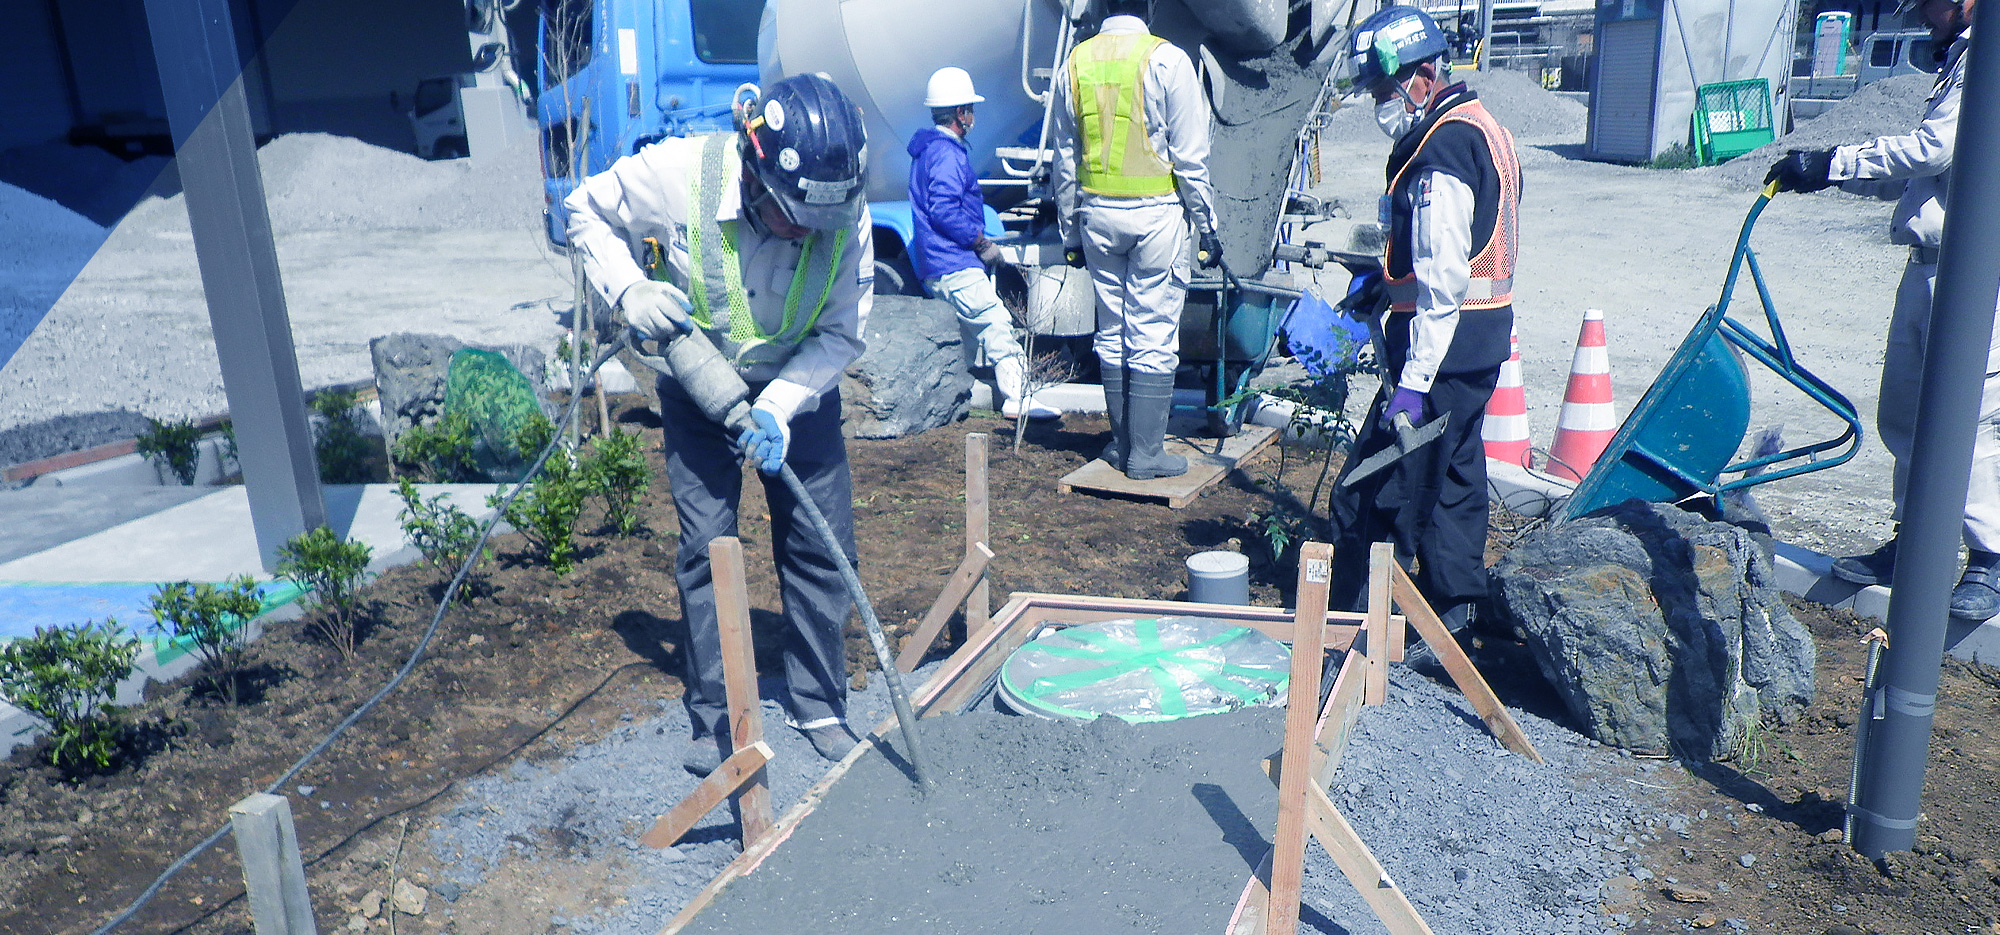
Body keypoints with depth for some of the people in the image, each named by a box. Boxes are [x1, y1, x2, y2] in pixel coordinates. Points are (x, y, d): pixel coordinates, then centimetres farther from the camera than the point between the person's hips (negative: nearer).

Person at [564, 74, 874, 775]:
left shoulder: (846, 212, -24)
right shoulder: (681, 174, -28)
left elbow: (842, 334, -15)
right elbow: (586, 209, -8)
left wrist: (779, 408, -27)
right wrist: (628, 288, -24)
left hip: (799, 385, 1)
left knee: (822, 548, 1)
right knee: (707, 548, -2)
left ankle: (819, 706, 18)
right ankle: (714, 718, 13)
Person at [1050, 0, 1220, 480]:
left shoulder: (1076, 61, 6)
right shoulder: (1167, 59, -8)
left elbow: (1064, 157, 10)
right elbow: (1190, 156, -8)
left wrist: (1069, 230, 17)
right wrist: (1208, 225, 0)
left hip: (1097, 211, 5)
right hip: (1155, 212, -4)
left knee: (1112, 330, 13)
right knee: (1154, 335, 1)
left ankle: (1122, 443, 21)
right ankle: (1146, 452, 5)